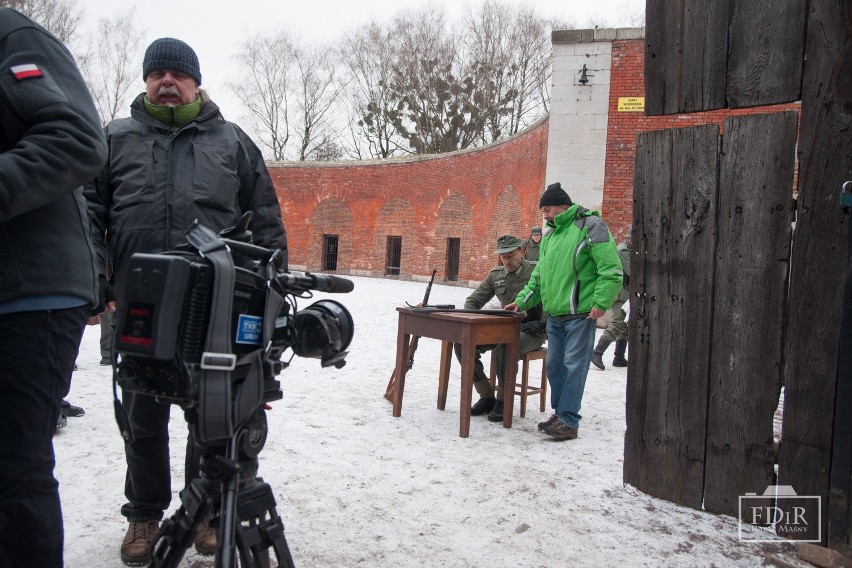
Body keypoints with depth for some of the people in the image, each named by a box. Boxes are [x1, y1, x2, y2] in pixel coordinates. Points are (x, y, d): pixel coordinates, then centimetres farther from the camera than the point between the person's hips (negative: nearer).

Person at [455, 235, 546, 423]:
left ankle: (503, 402, -15)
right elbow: (473, 300, 15)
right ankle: (487, 398, -3)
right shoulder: (496, 274, 10)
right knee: (462, 343, -13)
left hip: (531, 331, -6)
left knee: (504, 349, -38)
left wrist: (540, 324, -22)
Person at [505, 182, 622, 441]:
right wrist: (522, 300, 14)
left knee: (574, 366, -5)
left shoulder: (589, 226, -9)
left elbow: (611, 269, -14)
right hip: (554, 314, 8)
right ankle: (560, 414, 24)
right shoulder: (550, 235, 17)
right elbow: (539, 274, 23)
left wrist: (600, 303, -19)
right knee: (554, 365, 12)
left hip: (580, 314, -8)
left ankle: (568, 421, 1)